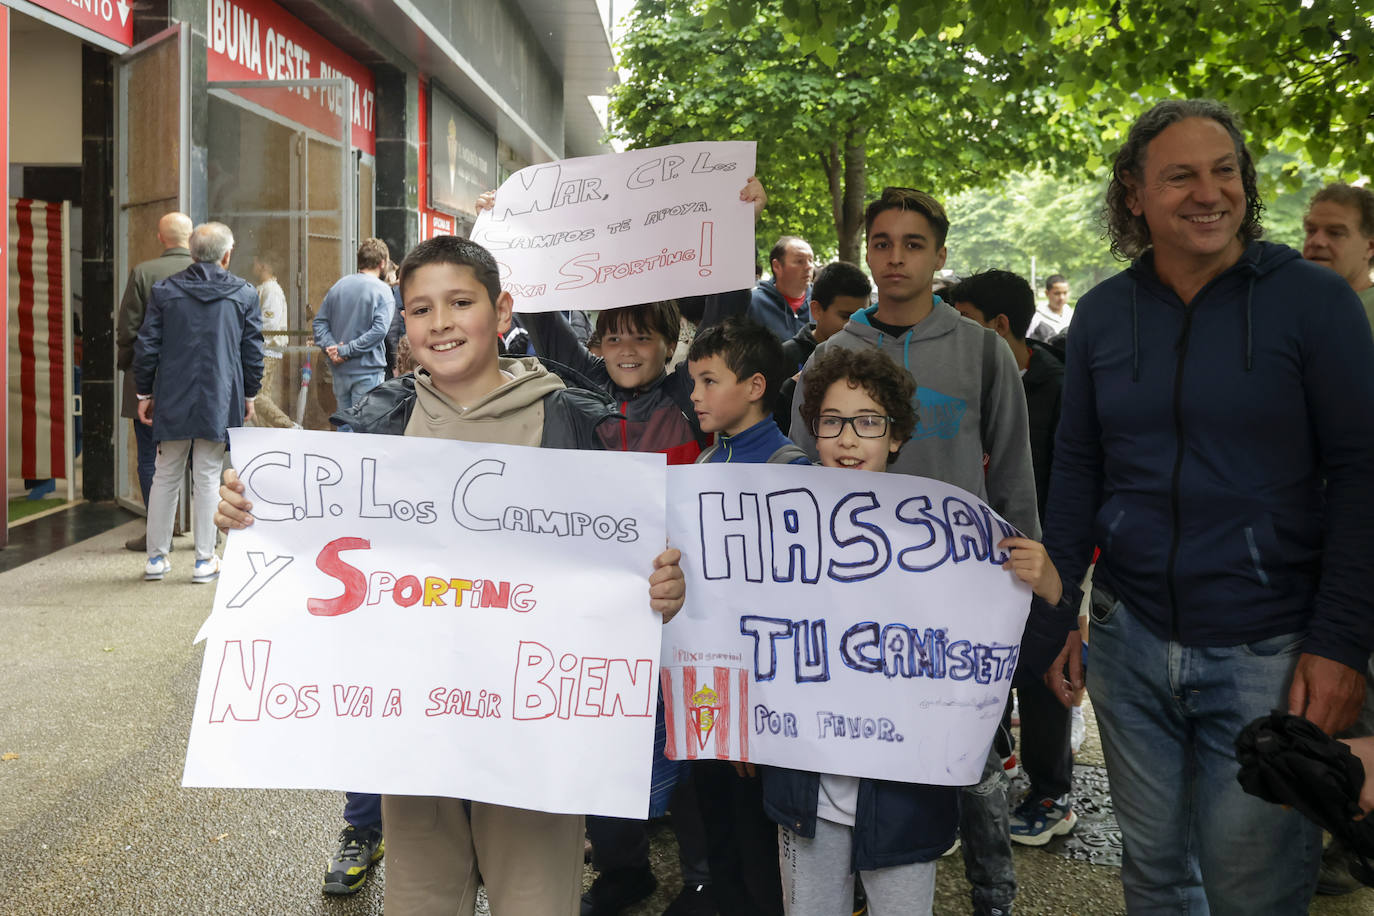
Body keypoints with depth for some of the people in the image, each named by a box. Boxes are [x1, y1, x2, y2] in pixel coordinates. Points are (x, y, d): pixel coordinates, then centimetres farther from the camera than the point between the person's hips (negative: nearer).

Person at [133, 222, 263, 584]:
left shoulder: (164, 290, 2)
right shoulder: (244, 294, 0)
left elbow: (146, 346, 2)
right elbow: (253, 351, 3)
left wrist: (144, 393, 11)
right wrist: (249, 395, 15)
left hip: (172, 401, 1)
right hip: (220, 401, -1)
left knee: (165, 476, 11)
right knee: (207, 478, 3)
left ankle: (156, 557, 16)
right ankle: (205, 560, 6)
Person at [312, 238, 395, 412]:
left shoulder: (338, 286, 8)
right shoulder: (382, 290, -9)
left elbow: (319, 321, 5)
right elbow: (379, 330, -20)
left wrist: (330, 346, -7)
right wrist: (345, 350, -16)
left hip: (340, 370, 6)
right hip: (367, 371, -6)